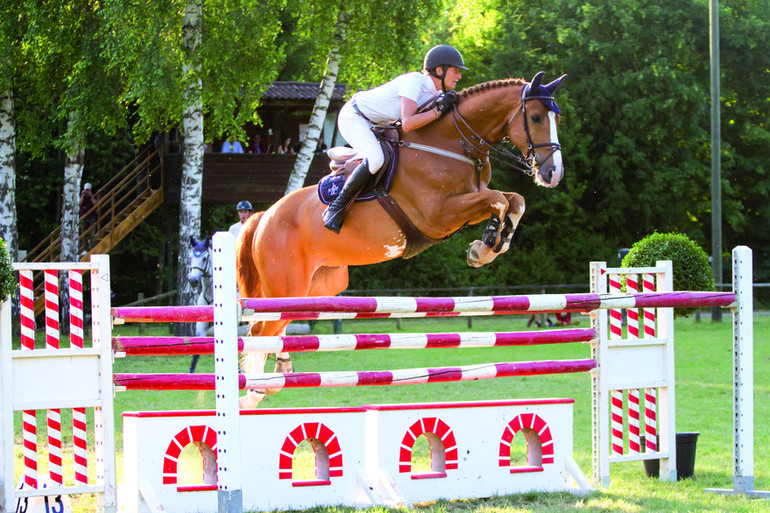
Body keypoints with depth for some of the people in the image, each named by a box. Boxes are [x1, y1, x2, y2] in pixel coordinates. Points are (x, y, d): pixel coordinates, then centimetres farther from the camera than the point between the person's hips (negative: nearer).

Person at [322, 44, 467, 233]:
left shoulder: (437, 91, -1)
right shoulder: (413, 82, -27)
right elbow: (407, 124, -36)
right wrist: (439, 109, -33)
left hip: (375, 124, 10)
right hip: (353, 117, -10)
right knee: (376, 159, -31)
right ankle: (335, 208, -21)